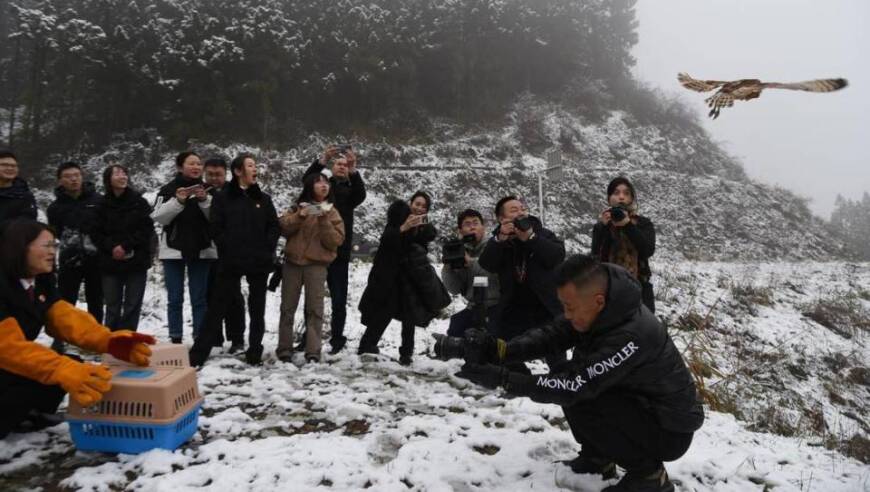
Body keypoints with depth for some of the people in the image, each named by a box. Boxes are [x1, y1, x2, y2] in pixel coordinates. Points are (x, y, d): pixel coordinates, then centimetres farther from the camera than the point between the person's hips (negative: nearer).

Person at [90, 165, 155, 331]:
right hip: (110, 263, 1)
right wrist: (112, 247, -14)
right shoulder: (102, 205, 2)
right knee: (112, 306, 6)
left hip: (136, 262, -1)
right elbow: (96, 233, 2)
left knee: (132, 305, 2)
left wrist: (126, 246, -13)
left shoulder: (139, 202, 0)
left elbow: (147, 229, -4)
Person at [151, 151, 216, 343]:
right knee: (175, 298, 3)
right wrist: (178, 201, -16)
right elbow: (158, 217, -5)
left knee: (200, 298, 2)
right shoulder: (168, 189, 3)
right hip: (174, 250, 0)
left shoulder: (206, 189, 6)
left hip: (201, 251, 1)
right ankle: (175, 339, 10)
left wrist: (204, 201, -16)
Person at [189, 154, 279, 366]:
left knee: (257, 308, 8)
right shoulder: (223, 197, 2)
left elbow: (275, 227, 8)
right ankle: (198, 354, 6)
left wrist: (266, 249, -3)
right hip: (231, 261, -3)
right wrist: (228, 250, -9)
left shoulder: (263, 198, 11)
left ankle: (254, 352, 18)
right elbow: (216, 228, -3)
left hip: (259, 261, 3)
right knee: (218, 307, 0)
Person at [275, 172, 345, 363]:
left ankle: (313, 352, -4)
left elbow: (336, 240, -5)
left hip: (317, 264, -2)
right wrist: (300, 216, -16)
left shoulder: (332, 213, 7)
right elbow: (283, 228, -1)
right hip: (292, 262, 2)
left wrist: (324, 221, -17)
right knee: (288, 307, 5)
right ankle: (284, 349, 14)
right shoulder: (298, 207, 11)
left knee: (315, 309, -6)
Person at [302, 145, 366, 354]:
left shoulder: (349, 190, 9)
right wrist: (323, 160, -27)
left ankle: (337, 338, 13)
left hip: (339, 252, 0)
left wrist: (354, 171, -28)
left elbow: (361, 195, -13)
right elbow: (307, 179, -10)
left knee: (339, 299, 3)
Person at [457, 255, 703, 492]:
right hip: (639, 403, 8)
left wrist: (501, 378, -32)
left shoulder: (631, 336, -35)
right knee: (562, 376, -6)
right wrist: (499, 350, -28)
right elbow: (551, 335, -12)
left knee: (579, 400, -27)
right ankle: (598, 458, 12)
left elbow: (574, 386, -32)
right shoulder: (605, 310, -10)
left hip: (671, 430, -8)